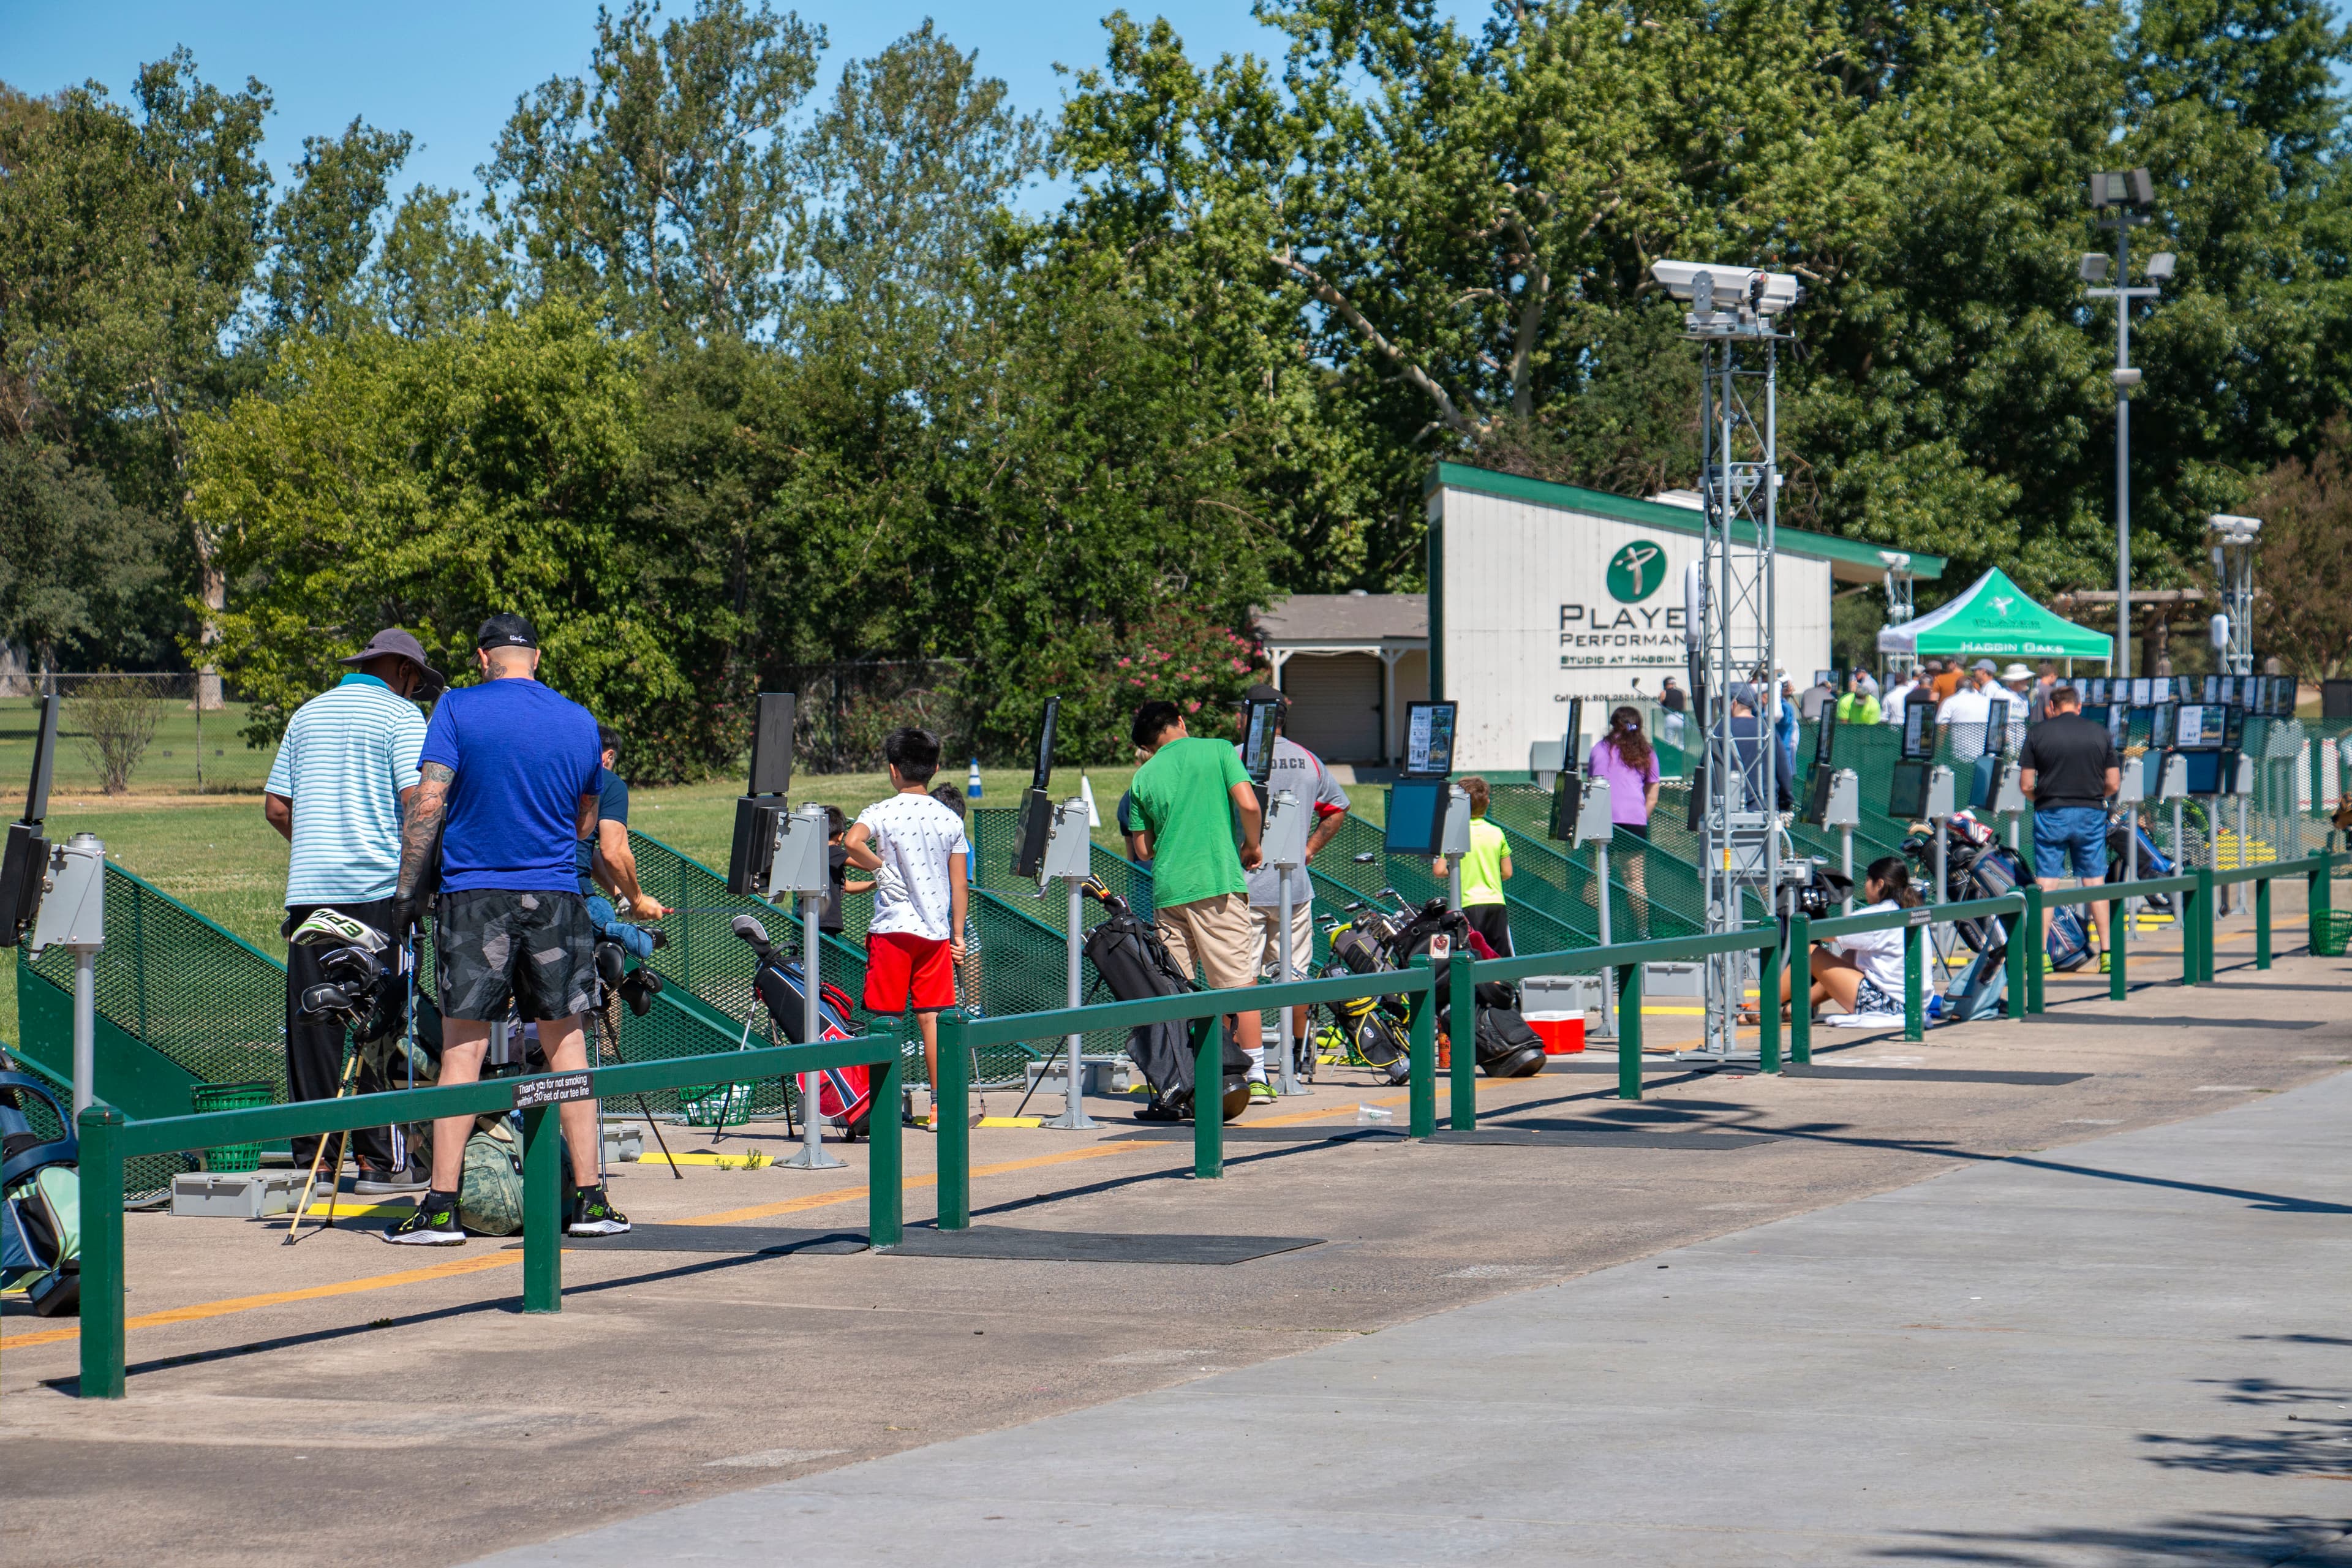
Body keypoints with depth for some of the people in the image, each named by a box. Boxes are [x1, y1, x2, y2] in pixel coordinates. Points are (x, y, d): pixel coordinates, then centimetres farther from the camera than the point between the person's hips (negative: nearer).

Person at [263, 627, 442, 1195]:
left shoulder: (307, 714, 17)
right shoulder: (400, 716, 0)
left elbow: (275, 807, 15)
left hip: (308, 887, 5)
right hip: (377, 887, -5)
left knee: (312, 1024, 5)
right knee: (381, 1025, -2)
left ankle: (311, 1157, 5)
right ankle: (383, 1159, -4)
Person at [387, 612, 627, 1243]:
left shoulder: (459, 708, -3)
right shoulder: (579, 721, 7)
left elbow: (427, 803, -10)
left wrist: (406, 889, -4)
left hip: (474, 894, -2)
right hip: (556, 896, 3)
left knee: (463, 1048, -1)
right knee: (565, 1043, 10)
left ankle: (442, 1206, -4)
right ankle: (590, 1199, 9)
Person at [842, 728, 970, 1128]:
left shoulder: (882, 812, -6)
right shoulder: (950, 820, 6)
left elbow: (852, 842, -27)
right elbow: (960, 885, 6)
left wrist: (879, 866, -11)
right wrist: (958, 936, 12)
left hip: (892, 927, -3)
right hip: (936, 931, 3)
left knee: (884, 1020, 3)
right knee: (932, 1019, 5)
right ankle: (940, 1105, 4)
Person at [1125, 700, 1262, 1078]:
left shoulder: (1143, 777, 10)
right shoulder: (1218, 750, 3)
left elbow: (1144, 847, 12)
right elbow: (1248, 805, -8)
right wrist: (1251, 846, 9)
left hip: (1167, 890, 3)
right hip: (1219, 883, -3)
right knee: (1240, 984, -1)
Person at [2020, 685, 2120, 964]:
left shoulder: (2037, 733, -1)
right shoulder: (2100, 734, 3)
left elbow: (2026, 785, -4)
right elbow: (2114, 784, 3)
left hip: (2050, 815, -1)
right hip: (2090, 815, 1)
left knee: (2046, 883, 2)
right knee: (2095, 883, 6)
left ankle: (2041, 954, 0)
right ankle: (2106, 951, 6)